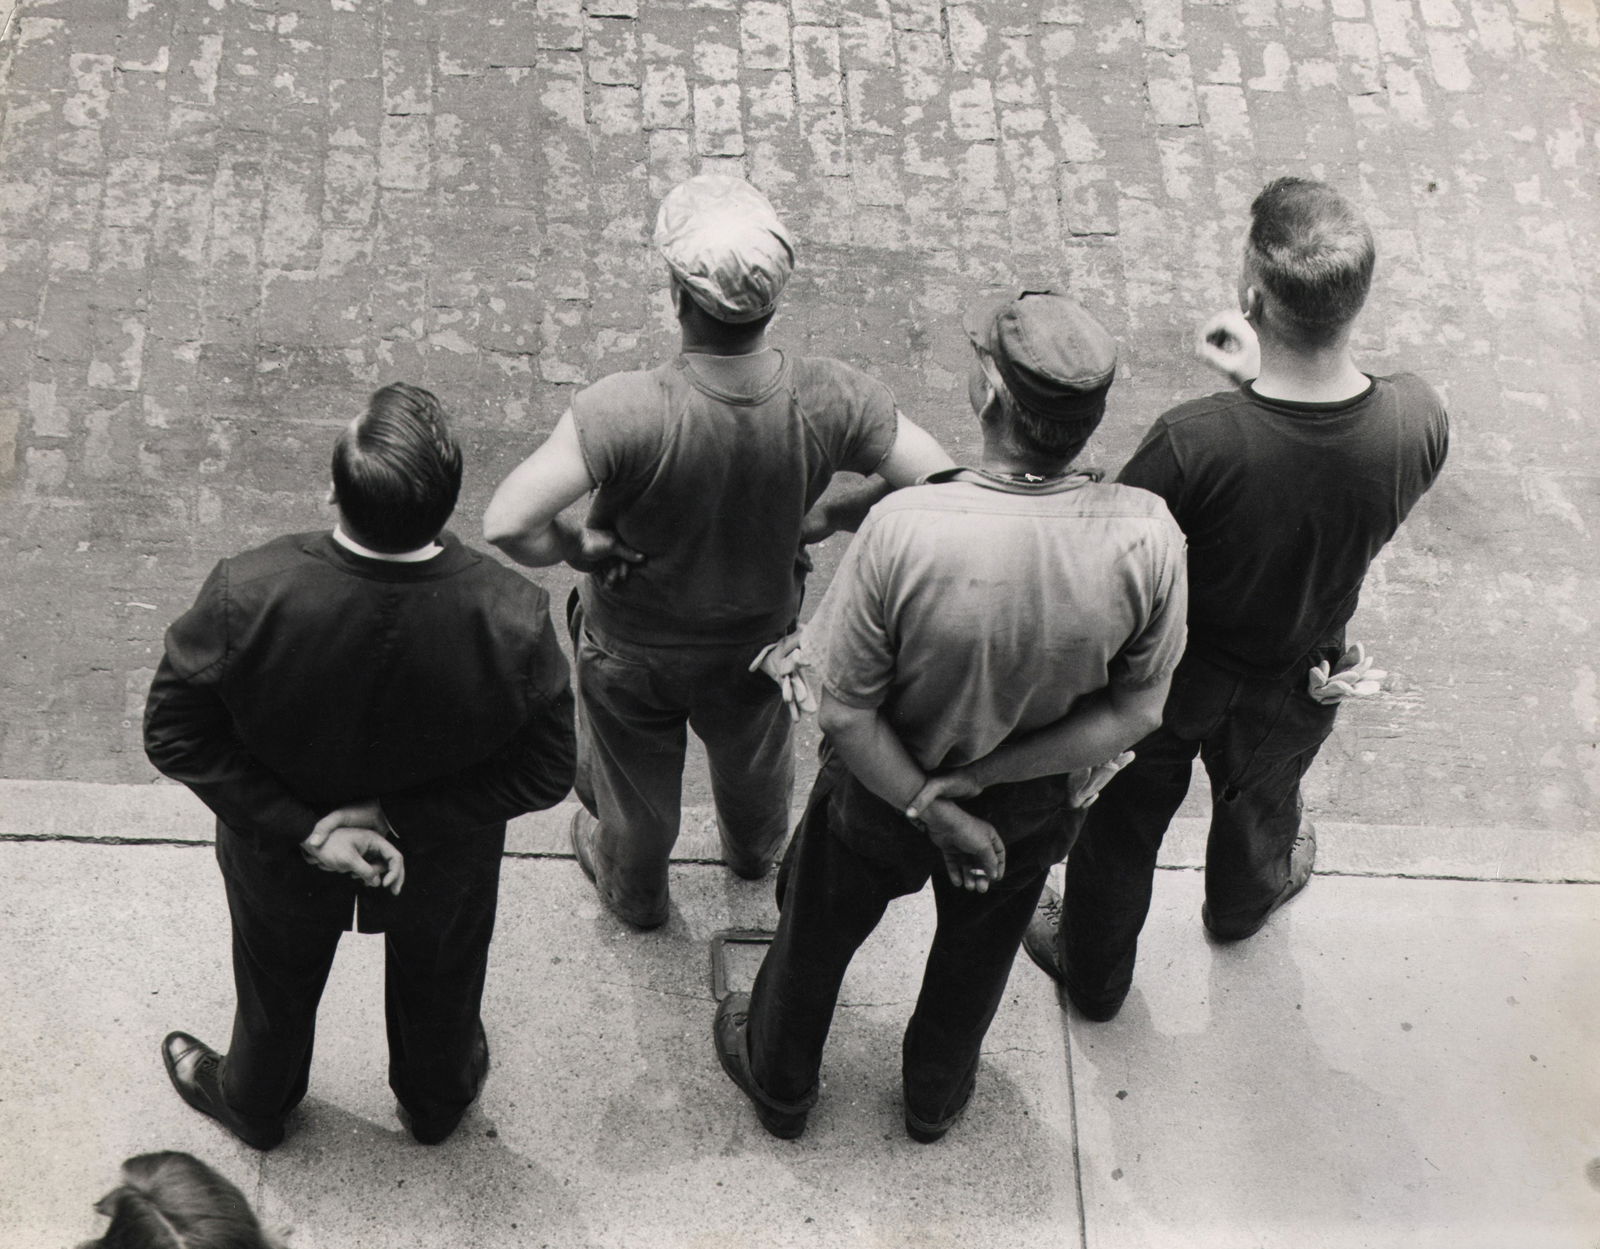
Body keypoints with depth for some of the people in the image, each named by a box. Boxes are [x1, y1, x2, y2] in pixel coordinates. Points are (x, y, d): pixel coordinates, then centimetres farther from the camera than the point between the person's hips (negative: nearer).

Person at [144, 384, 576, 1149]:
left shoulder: (246, 597, -37)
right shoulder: (511, 620, -36)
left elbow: (175, 733, -23)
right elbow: (544, 772, -23)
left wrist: (302, 828, -19)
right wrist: (396, 818, -19)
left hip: (283, 865, 0)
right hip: (444, 863, 0)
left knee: (278, 983, 33)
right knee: (439, 984, 34)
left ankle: (254, 1105, 65)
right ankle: (436, 1103, 65)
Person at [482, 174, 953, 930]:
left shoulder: (623, 413, -42)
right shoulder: (833, 402, -33)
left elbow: (507, 526, -45)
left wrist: (580, 548, -23)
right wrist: (827, 517, -11)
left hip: (632, 648, -2)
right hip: (759, 637, 3)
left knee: (633, 783, 31)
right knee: (753, 762, 37)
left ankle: (633, 895, 62)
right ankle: (755, 852, 69)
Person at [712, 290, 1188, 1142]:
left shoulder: (904, 530, -38)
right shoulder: (1147, 538, -30)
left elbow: (846, 709, -27)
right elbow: (1136, 711, -18)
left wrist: (929, 806, -15)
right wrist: (978, 780, -18)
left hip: (881, 790, -2)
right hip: (1034, 810, 2)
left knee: (817, 934, 30)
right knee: (978, 949, 34)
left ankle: (779, 1083, 57)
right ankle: (937, 1094, 61)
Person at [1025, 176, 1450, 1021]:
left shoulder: (1194, 443, -41)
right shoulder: (1420, 422, -30)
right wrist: (1268, 380, -15)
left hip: (1171, 676, -3)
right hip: (1296, 684, 3)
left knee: (1123, 824, 28)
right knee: (1260, 798, 37)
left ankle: (1094, 973, 55)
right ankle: (1242, 902, 70)